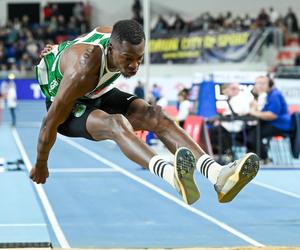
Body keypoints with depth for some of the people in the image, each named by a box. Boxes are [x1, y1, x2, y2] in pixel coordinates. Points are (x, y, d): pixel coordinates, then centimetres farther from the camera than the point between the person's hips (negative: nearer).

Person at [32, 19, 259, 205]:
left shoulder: (119, 40, -18)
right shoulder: (83, 71, -38)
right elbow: (51, 120, -29)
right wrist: (40, 165, -17)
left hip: (99, 93, 7)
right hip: (67, 105, -7)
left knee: (157, 116, -18)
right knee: (116, 124, -38)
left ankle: (219, 175, -36)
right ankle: (172, 175, -65)